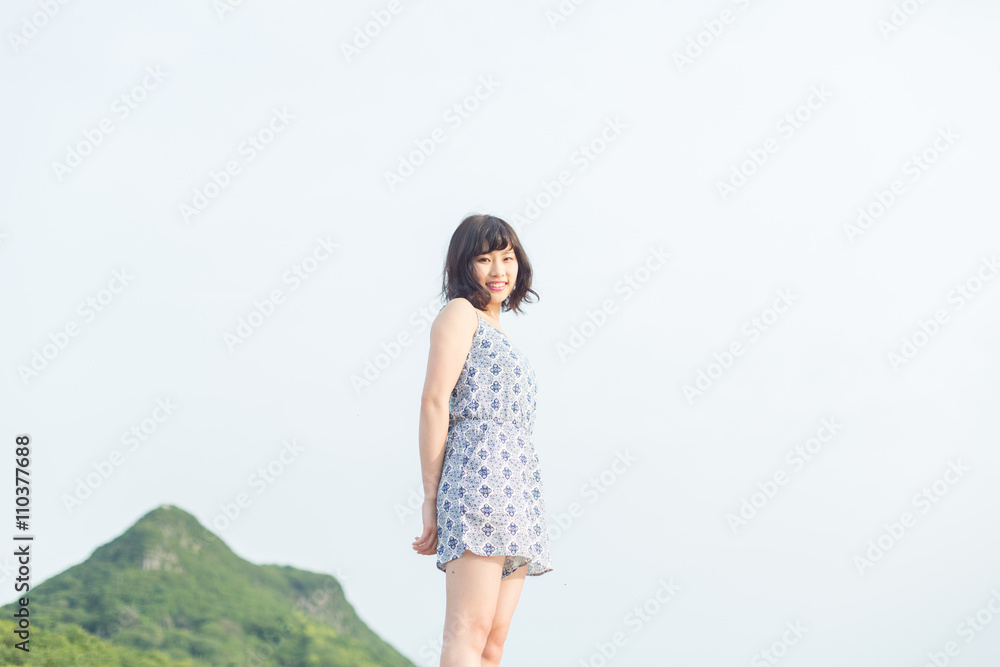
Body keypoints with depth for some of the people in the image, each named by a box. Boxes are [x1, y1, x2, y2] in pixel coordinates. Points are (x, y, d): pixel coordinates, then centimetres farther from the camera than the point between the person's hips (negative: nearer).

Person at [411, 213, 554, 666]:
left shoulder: (497, 334, 30)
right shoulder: (459, 313, 5)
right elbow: (434, 401, -5)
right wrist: (431, 494, -11)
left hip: (518, 484, 8)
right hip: (479, 470, -8)